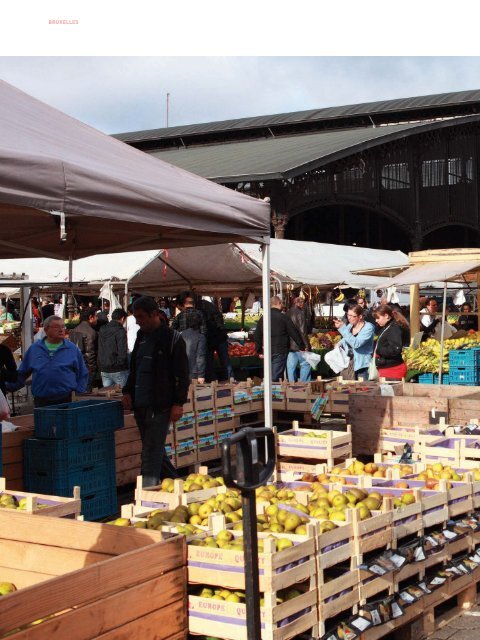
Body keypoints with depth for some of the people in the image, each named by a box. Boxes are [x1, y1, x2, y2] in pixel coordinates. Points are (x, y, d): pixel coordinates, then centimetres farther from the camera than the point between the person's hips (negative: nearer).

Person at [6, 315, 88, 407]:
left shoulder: (73, 349, 5)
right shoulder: (34, 349, 9)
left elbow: (83, 374, 10)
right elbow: (21, 374, 17)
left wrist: (78, 392, 0)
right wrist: (8, 387, 12)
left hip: (65, 401, -1)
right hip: (41, 402, 1)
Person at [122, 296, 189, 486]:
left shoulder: (172, 339, -7)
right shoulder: (141, 337, 14)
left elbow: (182, 376, -9)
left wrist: (178, 403, -14)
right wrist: (128, 392, 10)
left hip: (160, 407, -8)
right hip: (141, 406, 8)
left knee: (151, 454, -8)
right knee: (156, 452, 15)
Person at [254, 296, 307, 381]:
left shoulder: (262, 319, 9)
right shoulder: (284, 317, -7)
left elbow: (257, 336, 14)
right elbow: (294, 333, -5)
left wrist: (259, 351, 22)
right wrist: (302, 346, 4)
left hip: (268, 352, 5)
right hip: (280, 352, -5)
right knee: (275, 377, -6)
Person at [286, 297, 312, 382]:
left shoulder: (288, 313, 11)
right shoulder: (300, 313, -10)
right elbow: (303, 331, -14)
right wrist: (307, 345, -12)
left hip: (288, 345, 7)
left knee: (290, 366, 8)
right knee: (306, 364, 3)